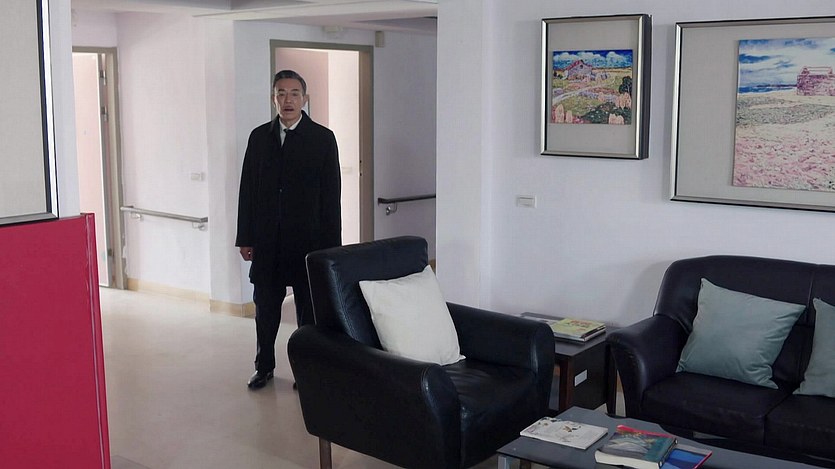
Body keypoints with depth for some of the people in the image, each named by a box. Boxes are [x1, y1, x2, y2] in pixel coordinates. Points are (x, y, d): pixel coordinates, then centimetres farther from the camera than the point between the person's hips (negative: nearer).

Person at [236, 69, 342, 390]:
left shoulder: (322, 138, -2)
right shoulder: (259, 137, 7)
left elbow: (331, 195, -4)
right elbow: (247, 190, 7)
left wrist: (330, 245, -8)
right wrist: (245, 238, 4)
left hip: (308, 240, -3)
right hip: (266, 241, 3)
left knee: (308, 309, 6)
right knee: (265, 307, 11)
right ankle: (264, 366, 26)